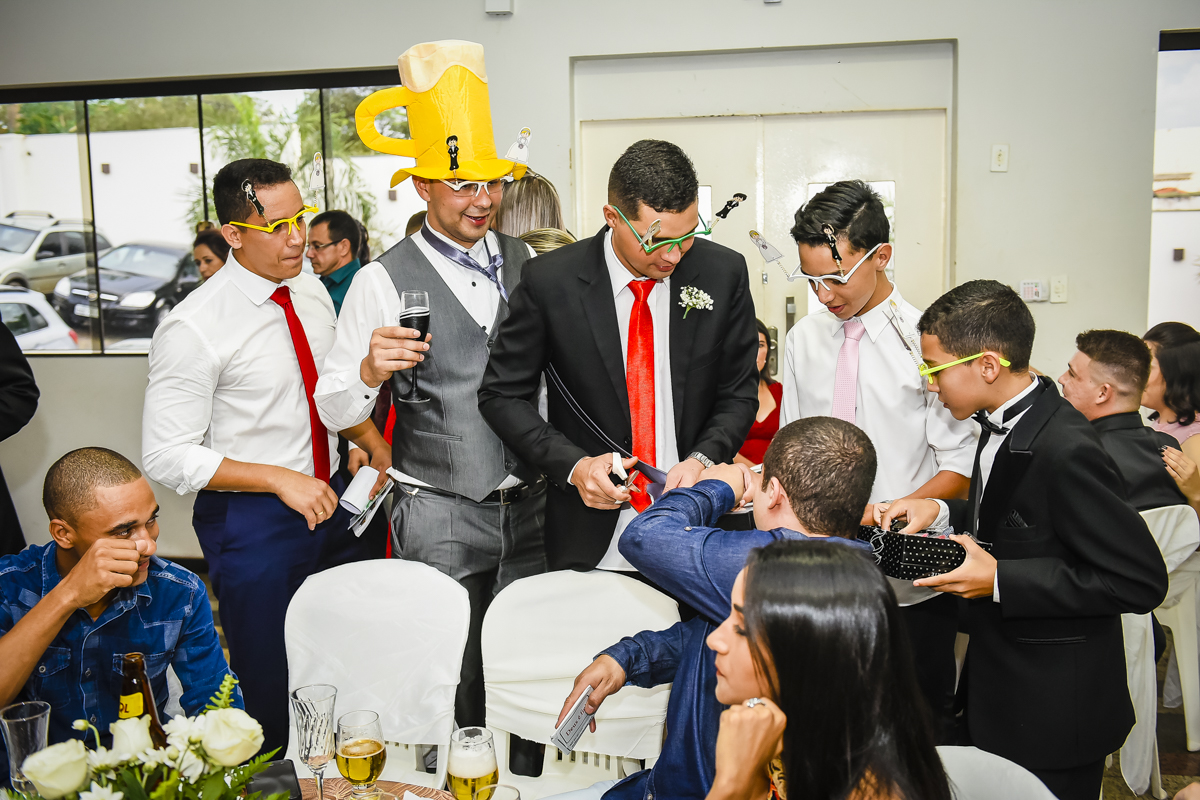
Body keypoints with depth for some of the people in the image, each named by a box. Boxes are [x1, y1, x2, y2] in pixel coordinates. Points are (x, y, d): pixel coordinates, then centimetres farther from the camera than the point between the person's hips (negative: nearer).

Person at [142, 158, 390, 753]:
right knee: (271, 690, 7)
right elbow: (168, 458, -17)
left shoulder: (310, 291, 2)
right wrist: (281, 480, -21)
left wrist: (374, 442, 1)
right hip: (251, 522, -6)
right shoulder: (192, 330, -18)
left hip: (328, 500, 6)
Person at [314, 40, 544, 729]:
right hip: (440, 515, -4)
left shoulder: (524, 260, 7)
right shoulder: (384, 281, -7)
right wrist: (370, 370, -27)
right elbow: (333, 409, -7)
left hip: (530, 507, 5)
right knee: (453, 683, 3)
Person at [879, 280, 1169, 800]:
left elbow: (1140, 581, -24)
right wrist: (941, 513, -1)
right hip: (999, 682, 8)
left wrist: (1000, 580, -26)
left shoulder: (1067, 450, -27)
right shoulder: (1006, 422, 1)